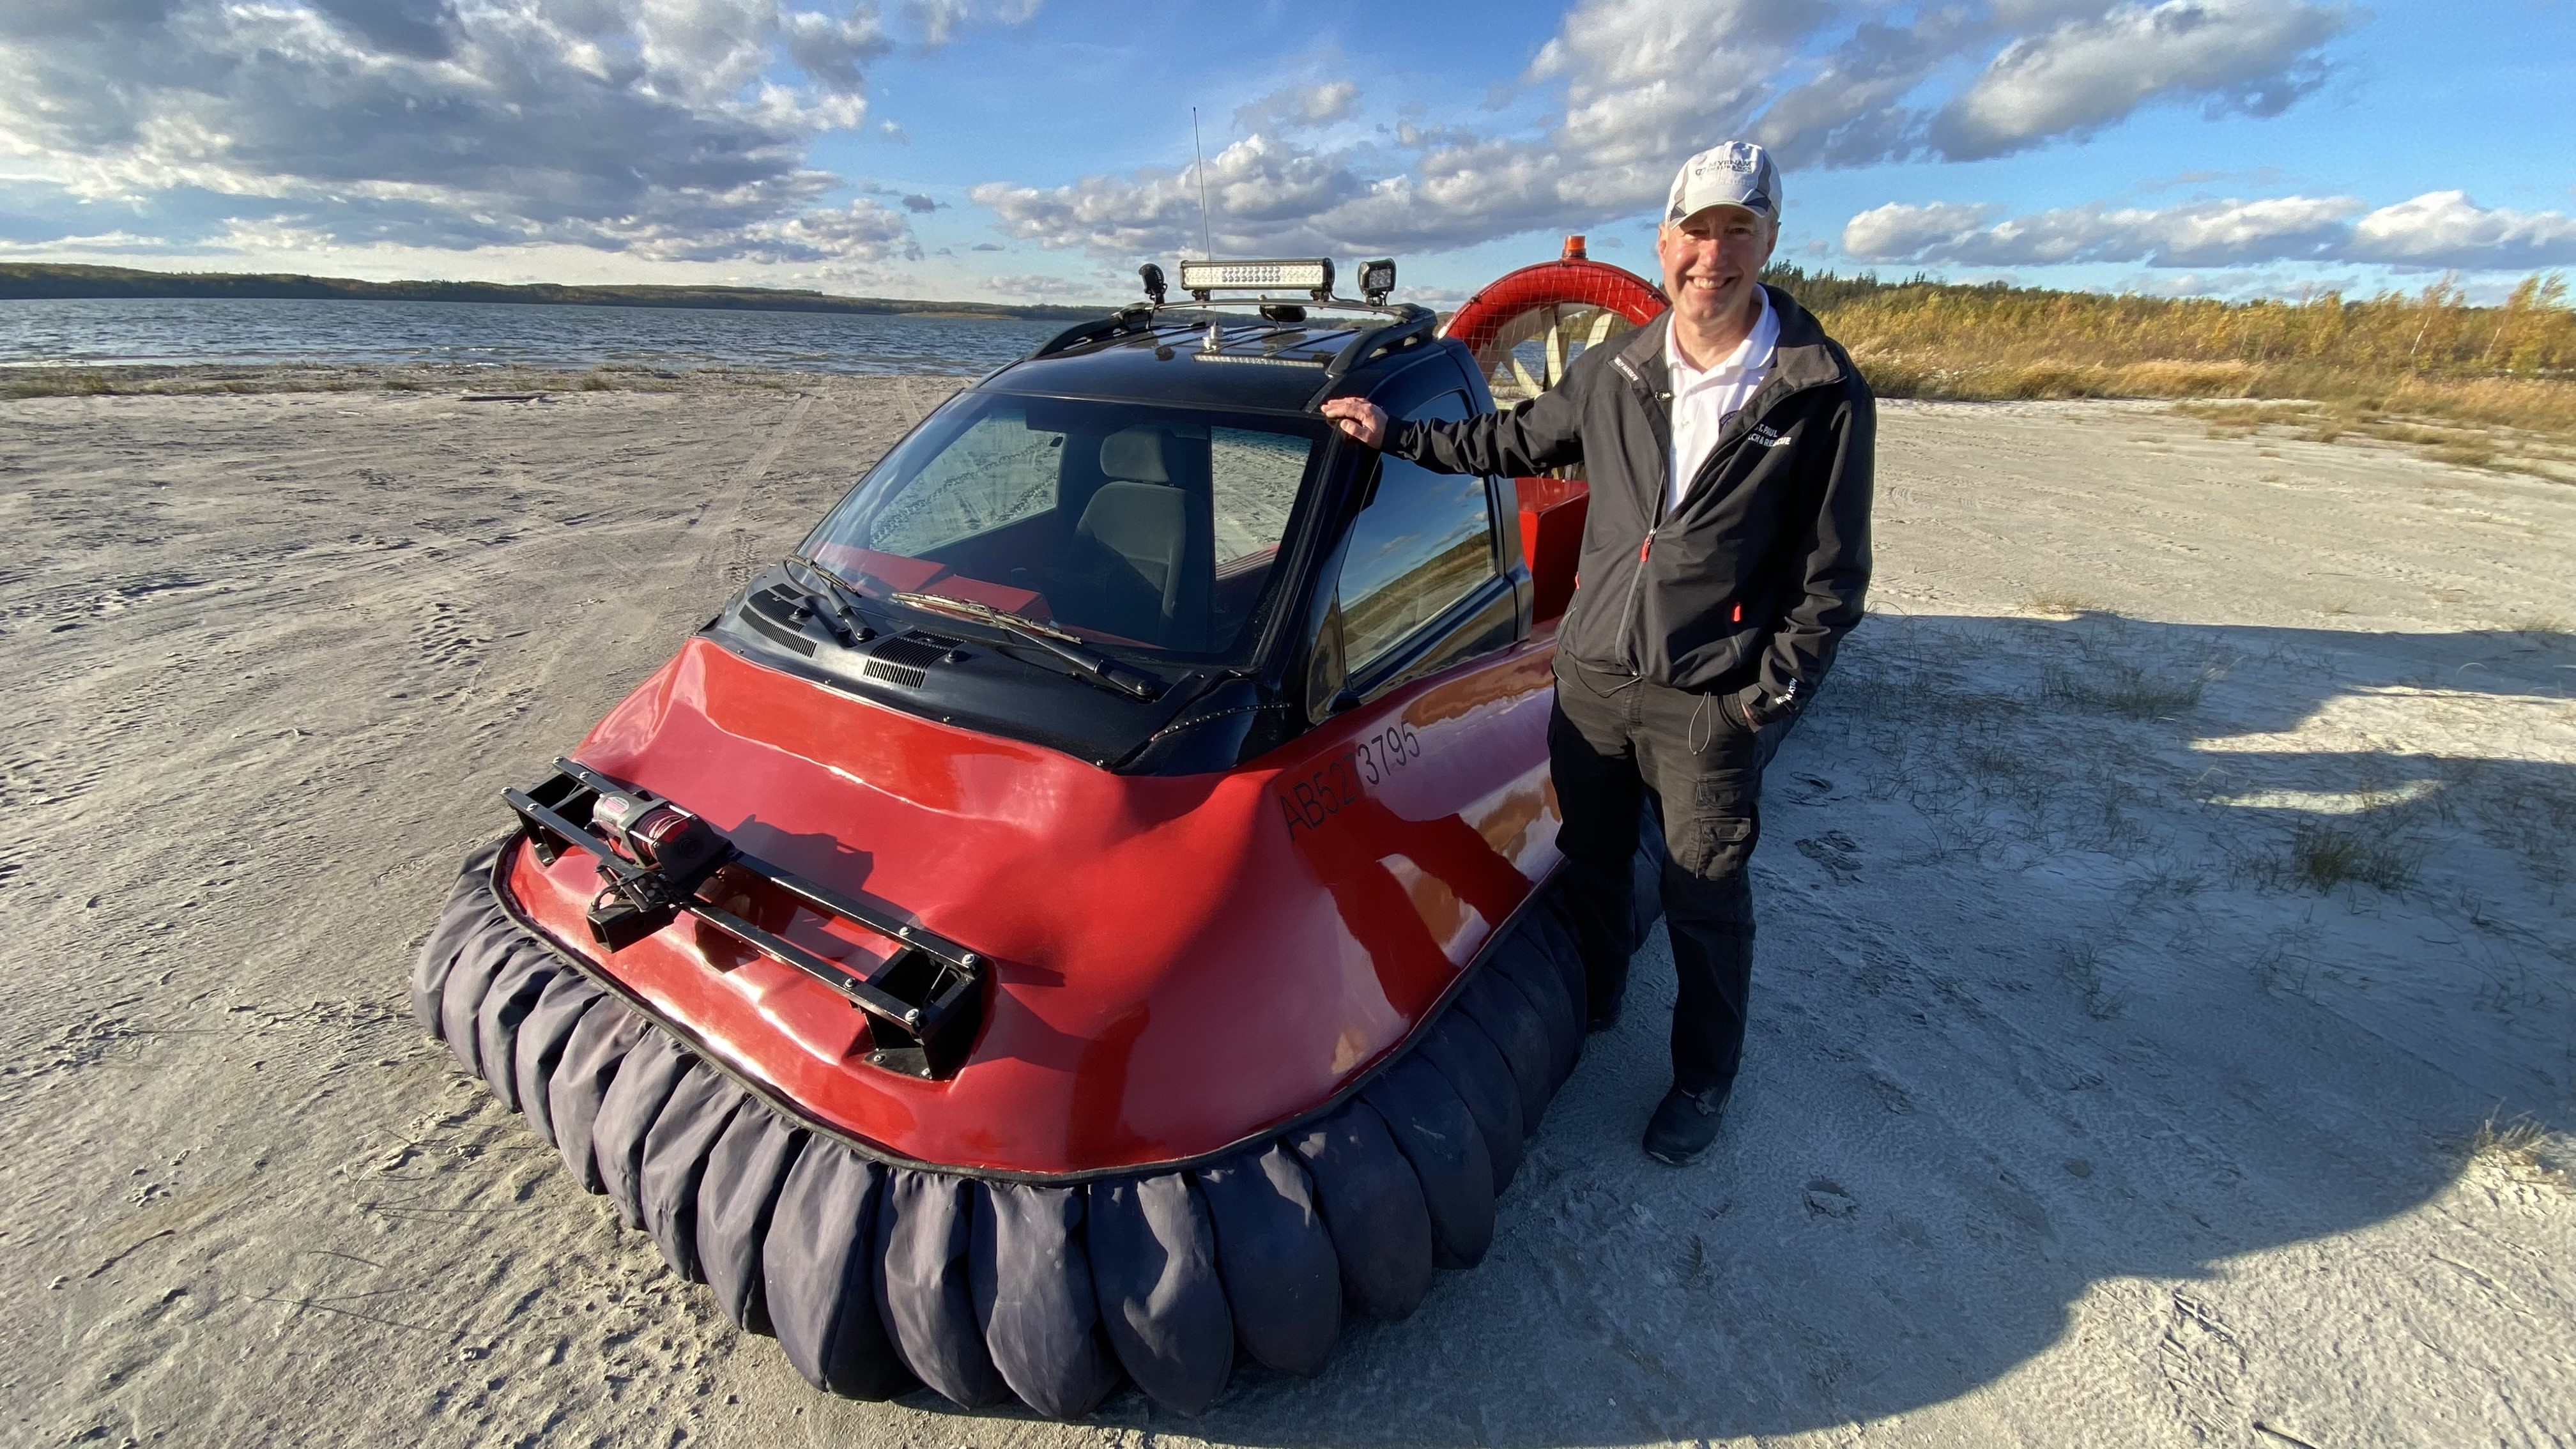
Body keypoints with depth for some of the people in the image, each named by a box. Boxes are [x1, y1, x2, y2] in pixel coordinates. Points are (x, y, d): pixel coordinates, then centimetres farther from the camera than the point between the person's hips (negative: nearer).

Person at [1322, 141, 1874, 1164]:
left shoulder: (1823, 395, -8)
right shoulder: (1612, 373, 2)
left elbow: (1832, 573, -5)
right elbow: (1514, 442, 18)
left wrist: (1770, 694, -10)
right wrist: (1395, 434, 13)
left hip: (1711, 703, -3)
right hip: (1591, 673, 4)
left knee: (1704, 899, 10)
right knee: (1590, 862, 20)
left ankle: (1704, 1077, 34)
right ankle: (1592, 1005, 46)